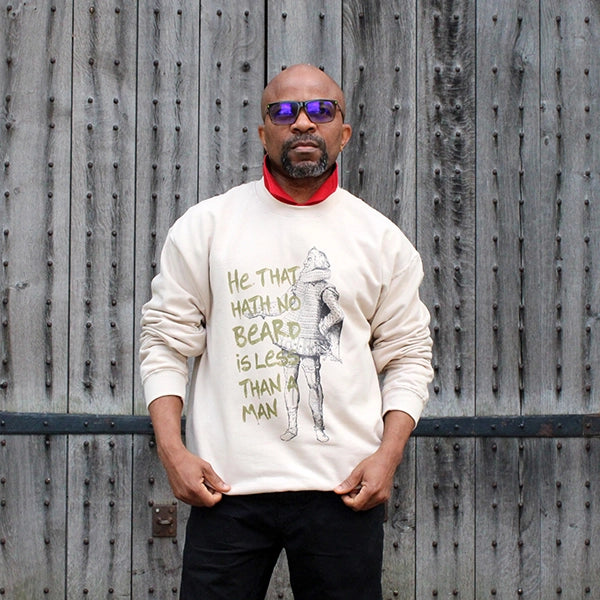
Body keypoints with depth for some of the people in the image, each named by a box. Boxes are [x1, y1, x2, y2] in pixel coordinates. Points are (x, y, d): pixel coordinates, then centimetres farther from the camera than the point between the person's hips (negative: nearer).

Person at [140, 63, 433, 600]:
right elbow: (166, 341, 6)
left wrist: (388, 455, -4)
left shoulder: (381, 238, 8)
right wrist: (172, 450, -5)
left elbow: (408, 355, 10)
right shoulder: (205, 226, 5)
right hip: (225, 485, -1)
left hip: (344, 488, 1)